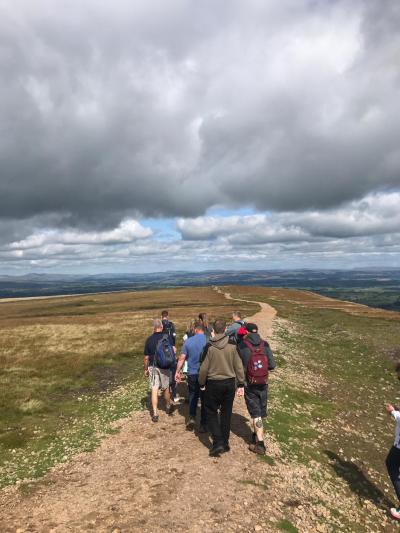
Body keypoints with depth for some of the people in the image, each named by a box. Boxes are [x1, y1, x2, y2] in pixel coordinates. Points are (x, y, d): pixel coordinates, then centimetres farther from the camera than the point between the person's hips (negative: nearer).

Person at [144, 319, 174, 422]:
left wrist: (145, 369, 9)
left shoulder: (149, 339, -6)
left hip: (152, 367, 0)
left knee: (154, 390, 4)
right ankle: (168, 407, 37)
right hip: (164, 367, 0)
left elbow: (146, 357, -2)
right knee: (166, 388, 18)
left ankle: (155, 414, 4)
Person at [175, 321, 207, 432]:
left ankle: (192, 418, 8)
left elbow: (182, 358, -1)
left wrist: (177, 372, 10)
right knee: (204, 399, 10)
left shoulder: (188, 341, -4)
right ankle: (203, 425, 15)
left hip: (192, 374, 1)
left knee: (193, 396, 20)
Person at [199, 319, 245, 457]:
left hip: (213, 383, -3)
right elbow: (238, 366, -2)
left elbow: (204, 368, -9)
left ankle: (218, 443, 1)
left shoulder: (209, 347, -14)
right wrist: (240, 384, 7)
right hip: (230, 383, 3)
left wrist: (201, 383, 6)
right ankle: (225, 443, 24)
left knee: (211, 412, 11)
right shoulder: (232, 345, -7)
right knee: (226, 413, 16)